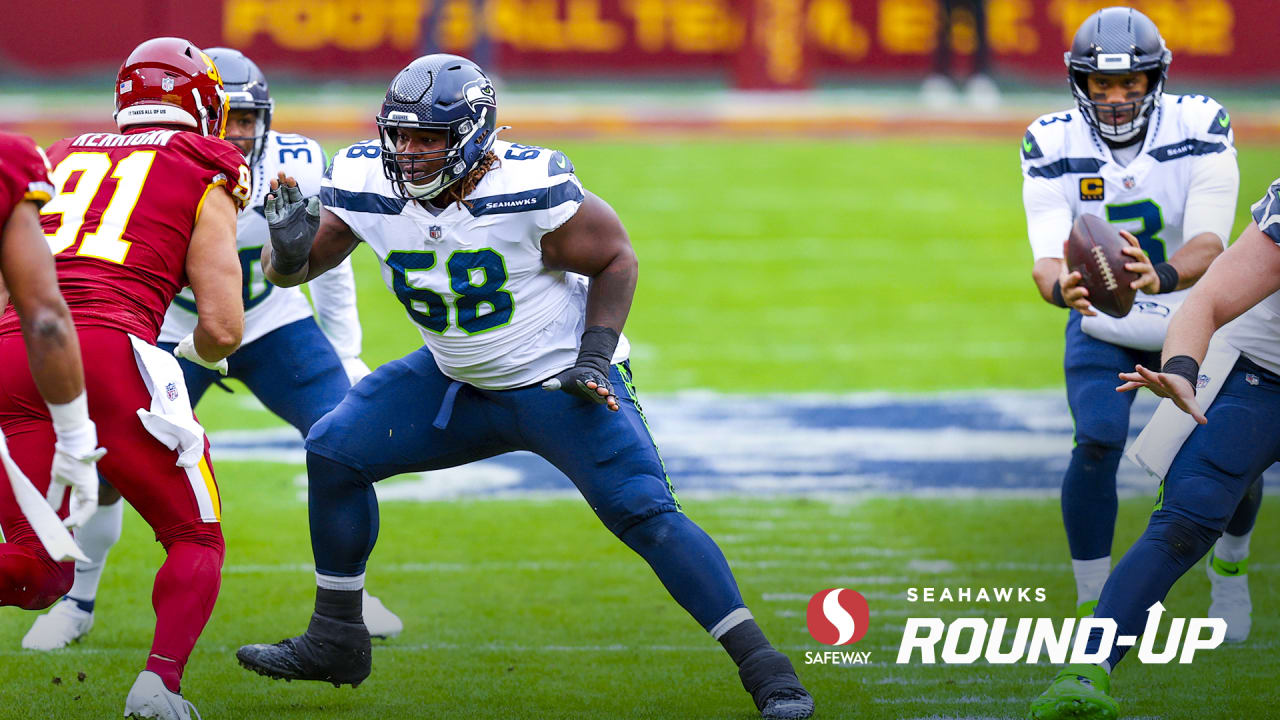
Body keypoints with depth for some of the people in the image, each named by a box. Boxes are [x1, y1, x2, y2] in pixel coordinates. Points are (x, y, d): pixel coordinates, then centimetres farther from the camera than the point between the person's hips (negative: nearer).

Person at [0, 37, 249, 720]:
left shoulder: (63, 158, 26)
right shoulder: (205, 184, 12)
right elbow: (222, 329, 6)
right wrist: (202, 351, 28)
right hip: (110, 350, -4)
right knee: (196, 540, 14)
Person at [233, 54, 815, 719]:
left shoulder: (528, 189, -27)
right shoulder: (366, 186, -14)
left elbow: (614, 259, -12)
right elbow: (291, 270, -3)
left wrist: (594, 356, -20)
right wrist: (289, 244, -26)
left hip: (562, 384, -6)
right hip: (458, 383, 6)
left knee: (645, 513, -18)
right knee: (334, 452, -2)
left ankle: (761, 666, -13)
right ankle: (335, 641, 12)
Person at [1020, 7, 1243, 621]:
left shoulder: (1202, 129, -21)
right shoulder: (1053, 145, -18)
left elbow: (1209, 243, -32)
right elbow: (1050, 254, -29)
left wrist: (1160, 278, -55)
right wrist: (1059, 285, -54)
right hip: (1103, 326, -1)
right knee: (1098, 442, -21)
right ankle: (1093, 602, -8)